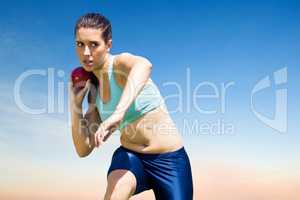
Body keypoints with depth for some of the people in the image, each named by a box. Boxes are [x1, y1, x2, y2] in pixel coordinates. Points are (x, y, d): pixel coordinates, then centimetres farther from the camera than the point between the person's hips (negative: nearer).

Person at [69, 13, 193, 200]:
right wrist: (76, 102, 0)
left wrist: (118, 113, -52)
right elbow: (84, 149, 5)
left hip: (169, 160, -3)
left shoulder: (121, 63, -12)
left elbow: (144, 65, -40)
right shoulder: (93, 90, 6)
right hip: (130, 157, 4)